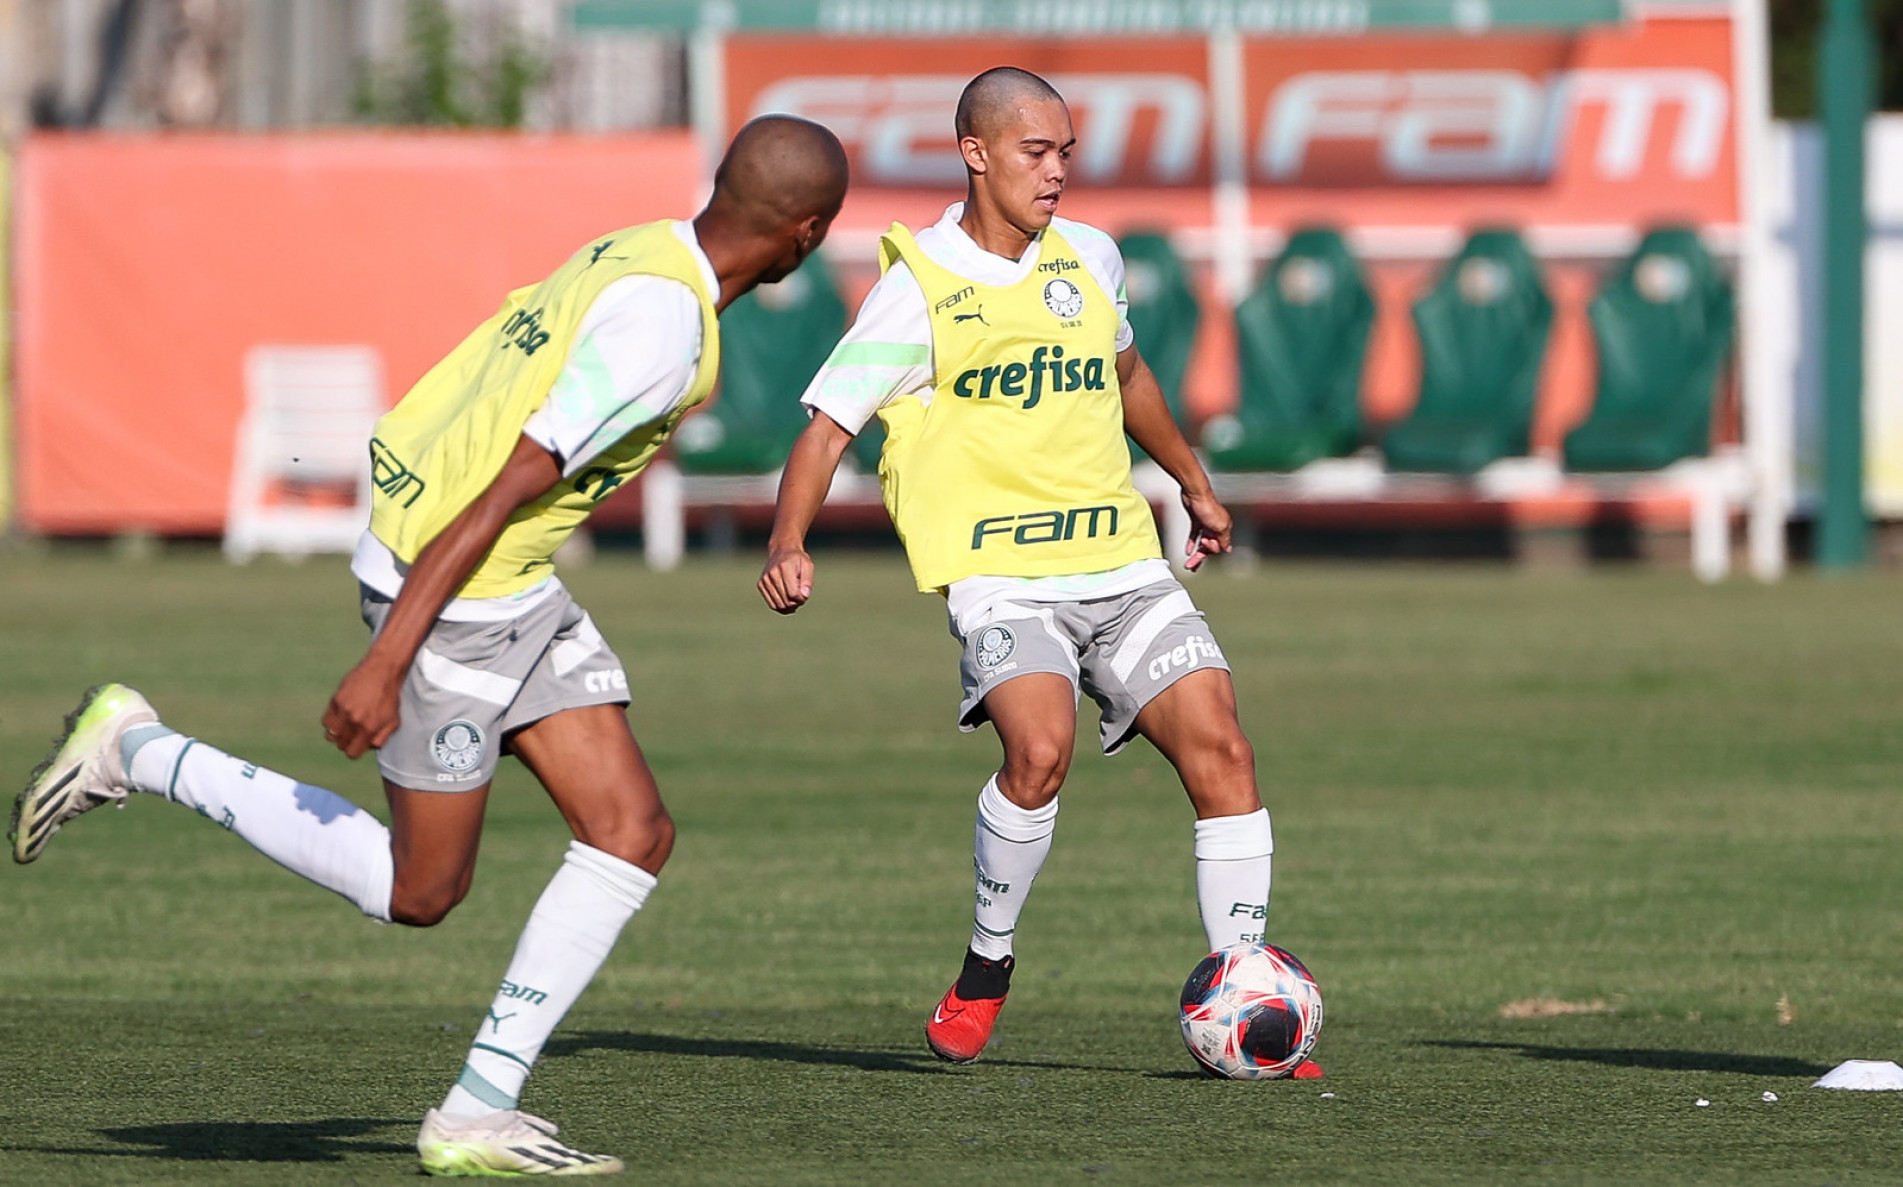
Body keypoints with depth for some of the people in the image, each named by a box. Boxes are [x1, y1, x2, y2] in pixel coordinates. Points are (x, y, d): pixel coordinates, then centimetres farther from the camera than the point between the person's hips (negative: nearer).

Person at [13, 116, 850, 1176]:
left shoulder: (641, 255, 5)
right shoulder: (662, 325, -24)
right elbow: (504, 492, -26)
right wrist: (386, 661, -25)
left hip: (518, 589, 10)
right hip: (449, 592, -10)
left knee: (634, 834, 2)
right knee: (417, 892, 3)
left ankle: (477, 1117, 2)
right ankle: (139, 752, 12)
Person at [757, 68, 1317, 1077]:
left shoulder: (1089, 260, 11)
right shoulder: (918, 286, -4)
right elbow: (828, 425, -6)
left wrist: (1194, 485, 40)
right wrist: (788, 544, -21)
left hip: (1123, 567, 5)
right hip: (1001, 578, -5)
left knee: (1220, 748, -10)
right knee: (1040, 748, -29)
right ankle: (986, 968, -5)